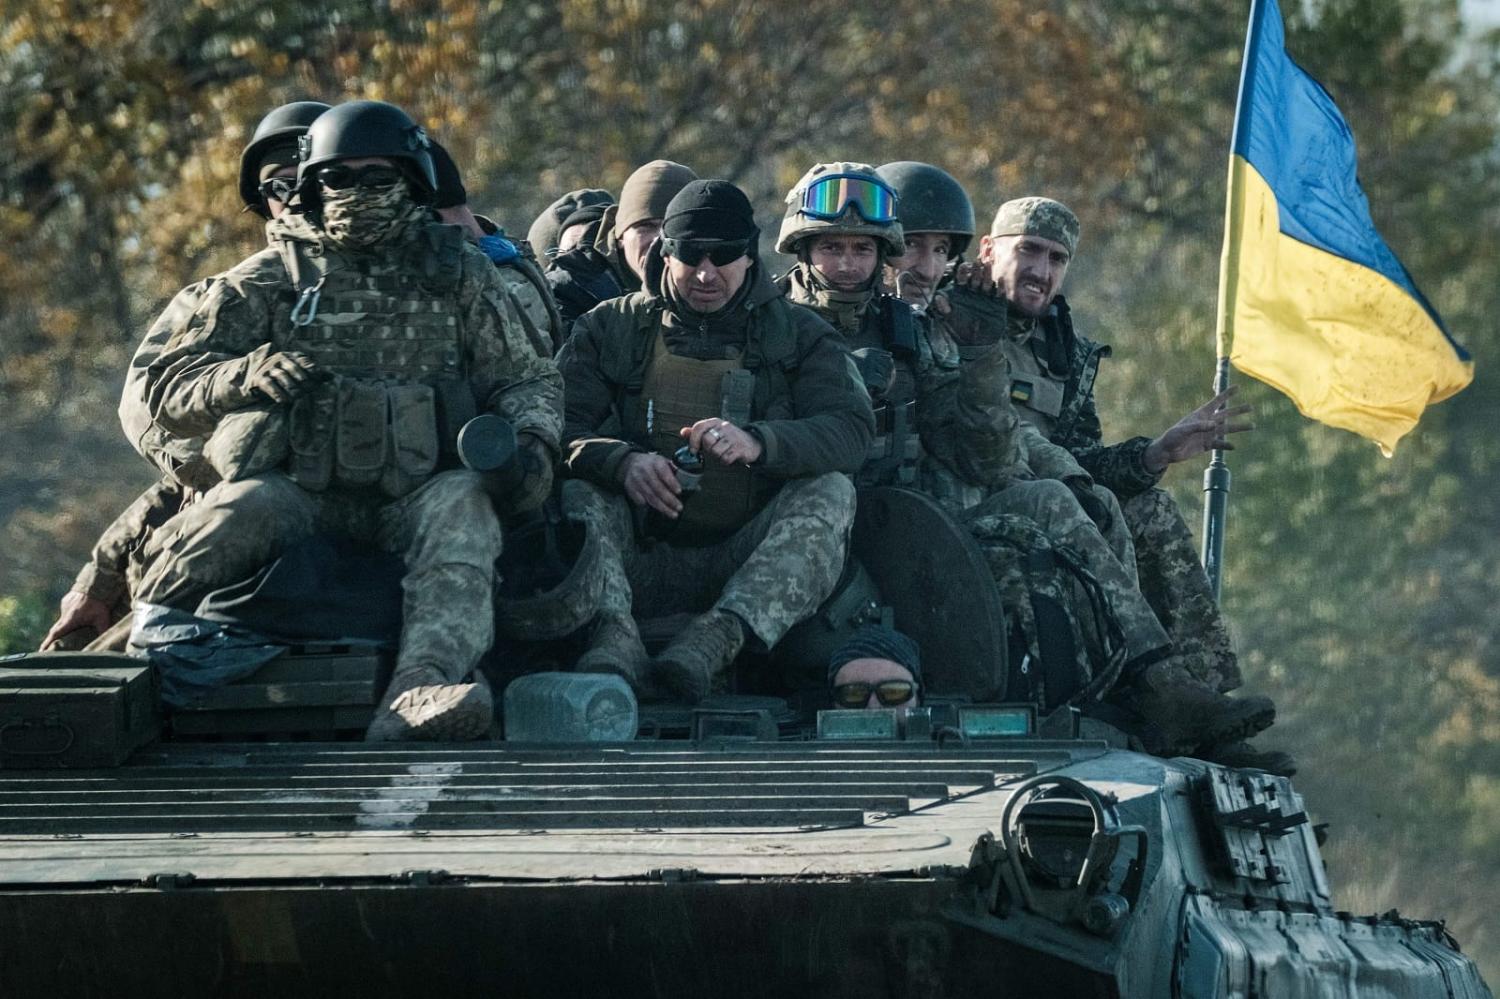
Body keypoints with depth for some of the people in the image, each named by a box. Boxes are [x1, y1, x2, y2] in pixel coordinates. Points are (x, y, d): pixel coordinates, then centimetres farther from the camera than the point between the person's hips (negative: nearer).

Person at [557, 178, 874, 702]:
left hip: (749, 564, 0)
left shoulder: (797, 334, 12)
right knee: (576, 488, -25)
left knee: (831, 491, -26)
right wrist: (621, 462, -26)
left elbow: (852, 428, -6)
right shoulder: (611, 329, 12)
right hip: (642, 556, 0)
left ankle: (722, 634, -45)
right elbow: (560, 427, -3)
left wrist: (757, 443, -27)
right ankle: (614, 637, -49)